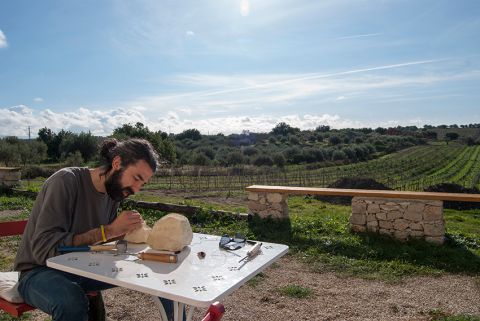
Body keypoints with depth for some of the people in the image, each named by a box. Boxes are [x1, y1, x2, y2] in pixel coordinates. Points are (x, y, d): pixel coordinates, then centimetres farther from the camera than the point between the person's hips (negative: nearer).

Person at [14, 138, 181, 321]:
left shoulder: (114, 190, -3)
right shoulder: (65, 182, -23)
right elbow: (43, 248, -30)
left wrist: (128, 229, -17)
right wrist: (109, 230, -34)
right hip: (40, 271, -5)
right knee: (72, 301, -40)